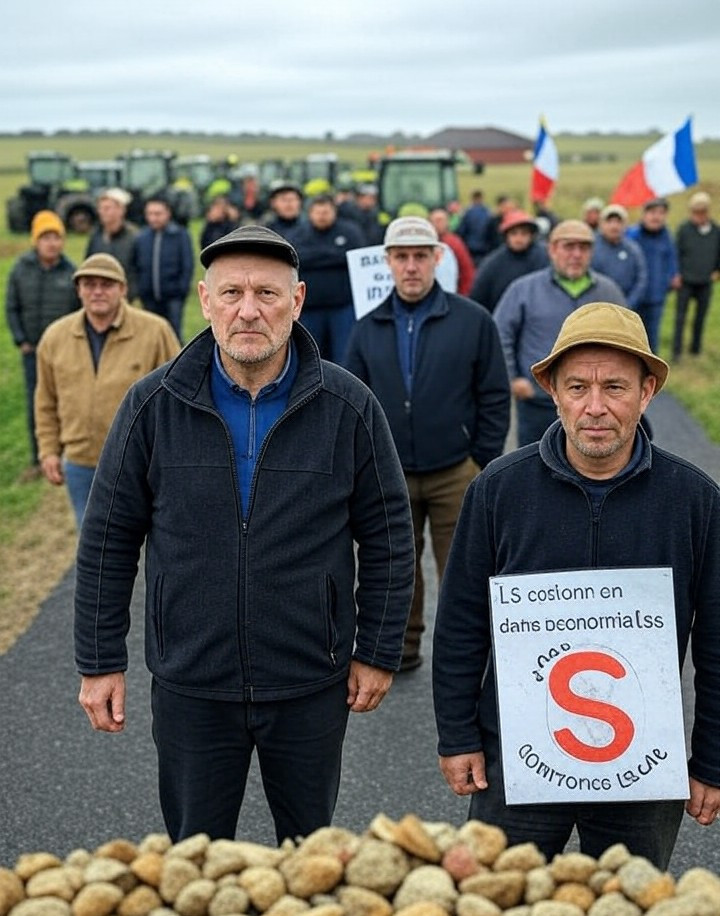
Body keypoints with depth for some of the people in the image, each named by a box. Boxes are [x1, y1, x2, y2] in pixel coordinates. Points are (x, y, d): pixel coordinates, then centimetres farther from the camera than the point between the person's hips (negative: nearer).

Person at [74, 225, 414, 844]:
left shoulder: (348, 406, -7)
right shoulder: (154, 406, -6)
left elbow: (387, 536, 1)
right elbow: (108, 539, 0)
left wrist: (378, 653, 1)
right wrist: (101, 661, 1)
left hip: (312, 685, 0)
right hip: (190, 686, 0)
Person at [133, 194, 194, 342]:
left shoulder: (180, 235, -1)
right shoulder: (141, 237, 8)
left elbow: (188, 265, -2)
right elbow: (135, 266, 10)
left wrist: (182, 289, -8)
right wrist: (141, 289, 3)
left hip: (173, 297, -4)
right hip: (149, 298, 4)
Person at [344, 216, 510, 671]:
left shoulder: (473, 321, -3)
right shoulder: (369, 328, 6)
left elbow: (495, 397, -1)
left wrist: (484, 465, -5)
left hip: (455, 473, -3)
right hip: (388, 475, 3)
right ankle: (400, 648, 31)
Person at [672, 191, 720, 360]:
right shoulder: (684, 229, -9)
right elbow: (676, 253, -2)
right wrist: (676, 274, -4)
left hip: (705, 283, 2)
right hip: (685, 282, -2)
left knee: (701, 317, 12)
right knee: (680, 317, -1)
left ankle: (696, 348, 26)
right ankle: (676, 351, 5)